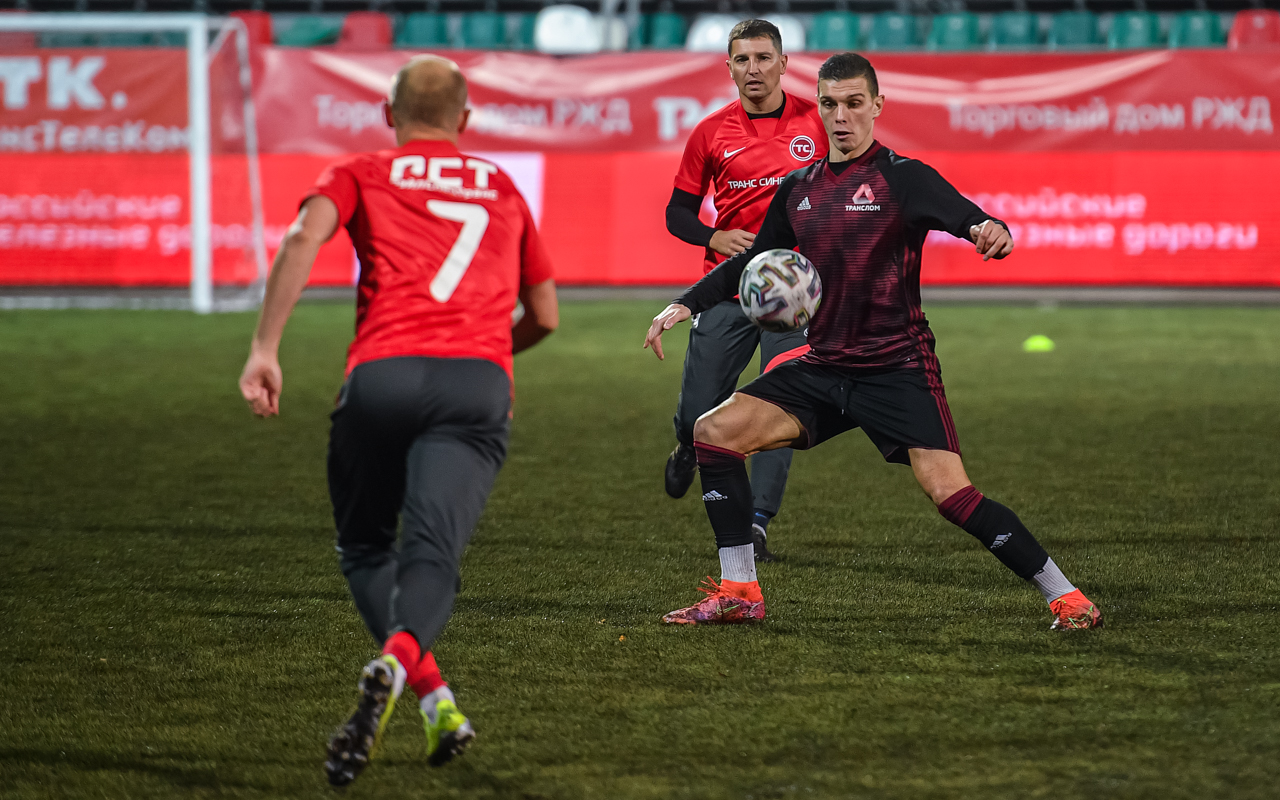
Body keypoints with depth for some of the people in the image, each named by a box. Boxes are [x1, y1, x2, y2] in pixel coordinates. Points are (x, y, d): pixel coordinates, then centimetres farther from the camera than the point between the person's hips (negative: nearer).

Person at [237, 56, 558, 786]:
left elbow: (305, 237, -3)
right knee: (433, 554, -12)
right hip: (480, 383, 1)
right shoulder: (504, 190, 28)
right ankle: (394, 663, -44)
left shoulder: (362, 176, 19)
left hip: (382, 372, -1)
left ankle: (436, 698, -3)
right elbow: (545, 316, 32)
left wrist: (265, 350, -8)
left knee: (366, 547, 16)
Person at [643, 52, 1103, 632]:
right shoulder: (799, 188, 12)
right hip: (824, 366, 6)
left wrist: (990, 231, -46)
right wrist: (685, 305, 14)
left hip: (898, 367, -6)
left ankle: (1065, 597, -9)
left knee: (950, 494, -19)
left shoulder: (902, 177, -6)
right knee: (714, 432, -5)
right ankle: (738, 594, 2)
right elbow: (754, 259, 25)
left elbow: (965, 217, -22)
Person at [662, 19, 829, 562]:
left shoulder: (817, 124, 0)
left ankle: (756, 522, -5)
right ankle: (689, 449, 41)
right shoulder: (710, 134, 3)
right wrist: (715, 238, -11)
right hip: (726, 288, 1)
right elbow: (678, 213, 8)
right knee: (698, 416, 4)